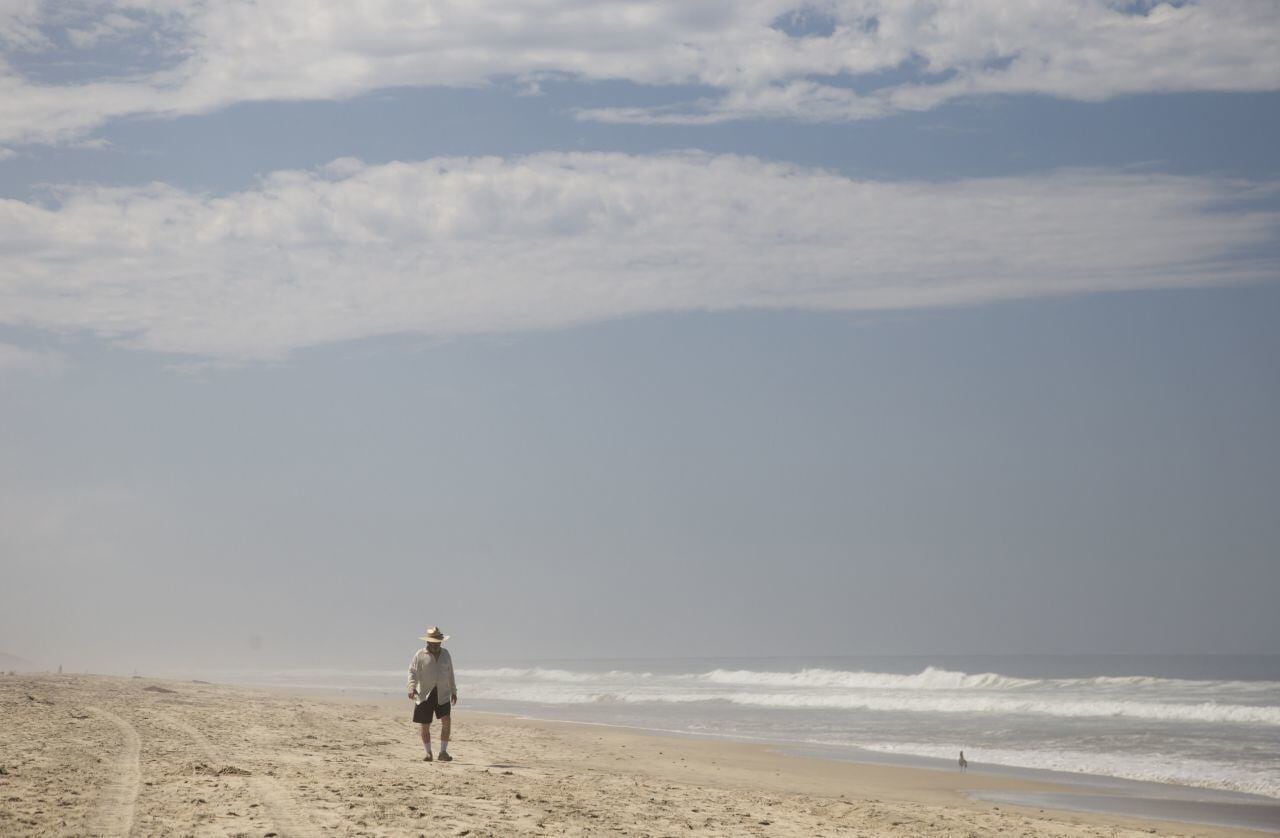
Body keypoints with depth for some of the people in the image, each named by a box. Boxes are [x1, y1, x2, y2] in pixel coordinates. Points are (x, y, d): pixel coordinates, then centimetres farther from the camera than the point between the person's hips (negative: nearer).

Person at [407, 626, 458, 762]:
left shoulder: (445, 654, 11)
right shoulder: (420, 655, -1)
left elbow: (450, 674, 21)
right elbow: (413, 672, -7)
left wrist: (453, 692, 23)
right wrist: (412, 688, -24)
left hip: (443, 694, 2)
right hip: (425, 694, -2)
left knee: (446, 721, -14)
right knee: (425, 726, 3)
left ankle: (443, 752, -7)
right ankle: (428, 753, 18)